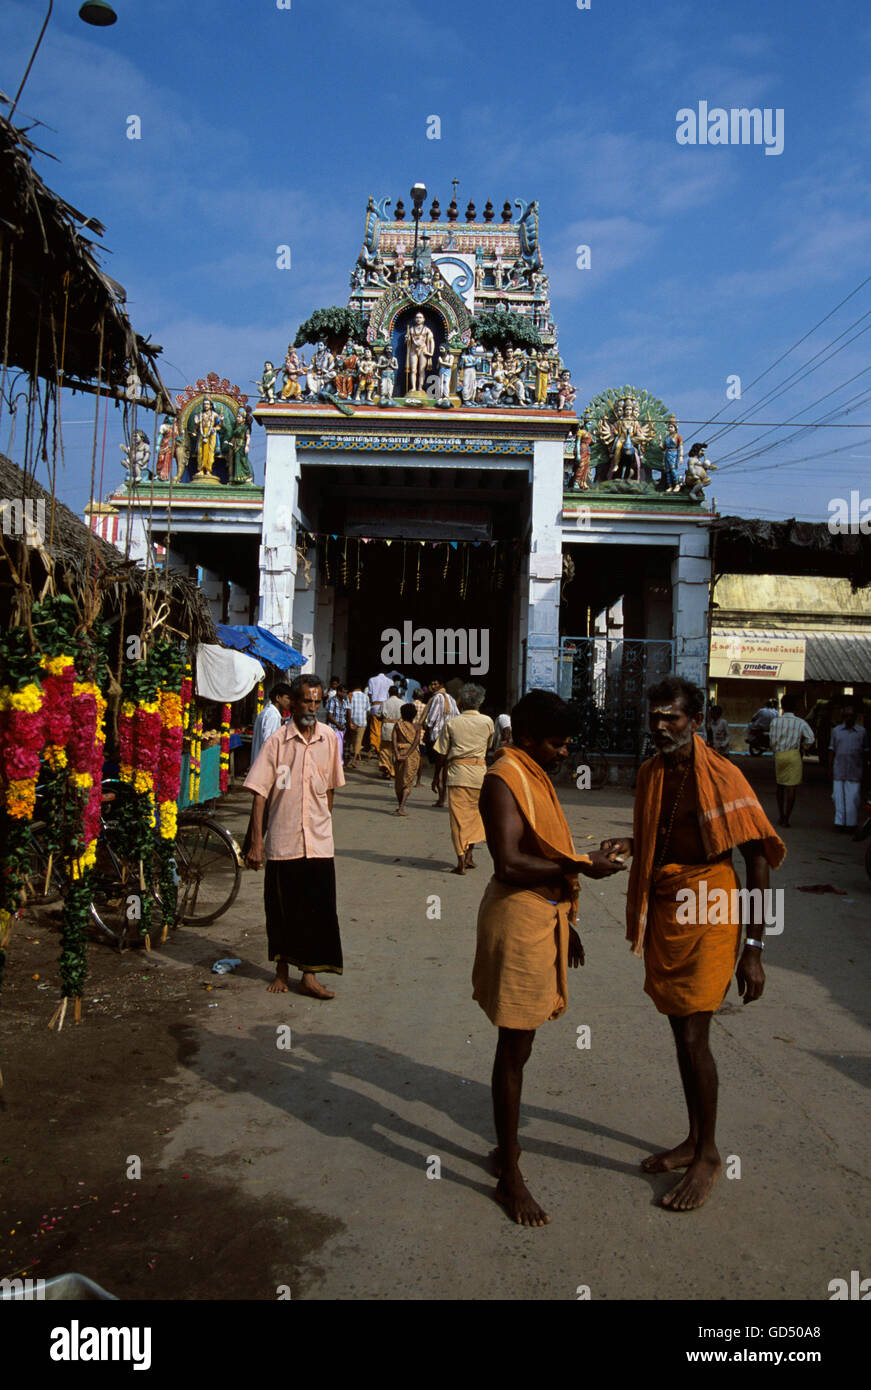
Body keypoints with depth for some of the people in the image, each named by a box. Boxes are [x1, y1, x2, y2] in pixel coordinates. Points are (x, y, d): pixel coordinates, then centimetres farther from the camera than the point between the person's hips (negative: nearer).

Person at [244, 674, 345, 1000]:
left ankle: (310, 974, 11)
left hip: (319, 841, 2)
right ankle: (281, 969, 28)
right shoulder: (277, 741, -7)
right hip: (282, 841, -2)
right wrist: (256, 841, -11)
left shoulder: (329, 737, 2)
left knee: (319, 910, 0)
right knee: (281, 909, 10)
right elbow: (260, 793, -7)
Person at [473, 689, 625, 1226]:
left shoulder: (537, 777, 13)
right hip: (517, 922, -9)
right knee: (515, 1048, 0)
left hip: (546, 917, 9)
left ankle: (507, 1146, 36)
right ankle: (510, 1177, 12)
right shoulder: (504, 780, -16)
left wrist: (566, 922, 20)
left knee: (521, 1042, 20)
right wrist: (579, 865, -21)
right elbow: (509, 864, -25)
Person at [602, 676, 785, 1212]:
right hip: (663, 911, 7)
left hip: (706, 915, -7)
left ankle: (709, 1155, 16)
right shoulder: (651, 773, 6)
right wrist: (629, 844, 3)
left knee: (693, 1037, -4)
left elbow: (758, 860, -15)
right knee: (683, 1033, 15)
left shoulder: (721, 776, -16)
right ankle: (695, 1140, 32)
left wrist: (753, 948, -17)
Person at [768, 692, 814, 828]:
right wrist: (802, 749, 8)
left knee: (780, 785, 16)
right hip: (793, 755, -2)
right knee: (791, 787, 0)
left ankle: (780, 816, 22)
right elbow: (810, 739, -10)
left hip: (778, 755, 2)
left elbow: (772, 741, -2)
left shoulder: (775, 721, -2)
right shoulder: (800, 723, -5)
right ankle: (786, 818, -3)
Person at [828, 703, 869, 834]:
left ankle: (852, 823, 9)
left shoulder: (862, 731, 4)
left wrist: (865, 770, 8)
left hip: (855, 770, -1)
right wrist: (830, 768, 4)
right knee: (839, 796, 1)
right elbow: (832, 750, 9)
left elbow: (865, 752, 9)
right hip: (839, 770, 1)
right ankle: (840, 822, 8)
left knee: (854, 797, -1)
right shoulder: (836, 730, 7)